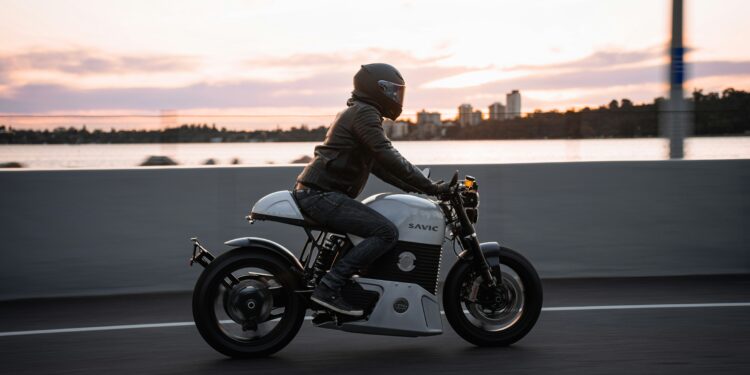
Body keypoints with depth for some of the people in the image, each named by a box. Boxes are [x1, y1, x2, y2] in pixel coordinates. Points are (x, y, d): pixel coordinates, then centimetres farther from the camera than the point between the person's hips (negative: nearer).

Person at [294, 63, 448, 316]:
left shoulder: (358, 112, 24)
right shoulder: (364, 113, -9)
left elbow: (378, 165, 27)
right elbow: (388, 158, -19)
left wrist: (415, 187, 19)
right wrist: (430, 187, -16)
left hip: (317, 193, 11)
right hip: (322, 194, -11)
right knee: (387, 233, -20)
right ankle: (328, 289, -23)